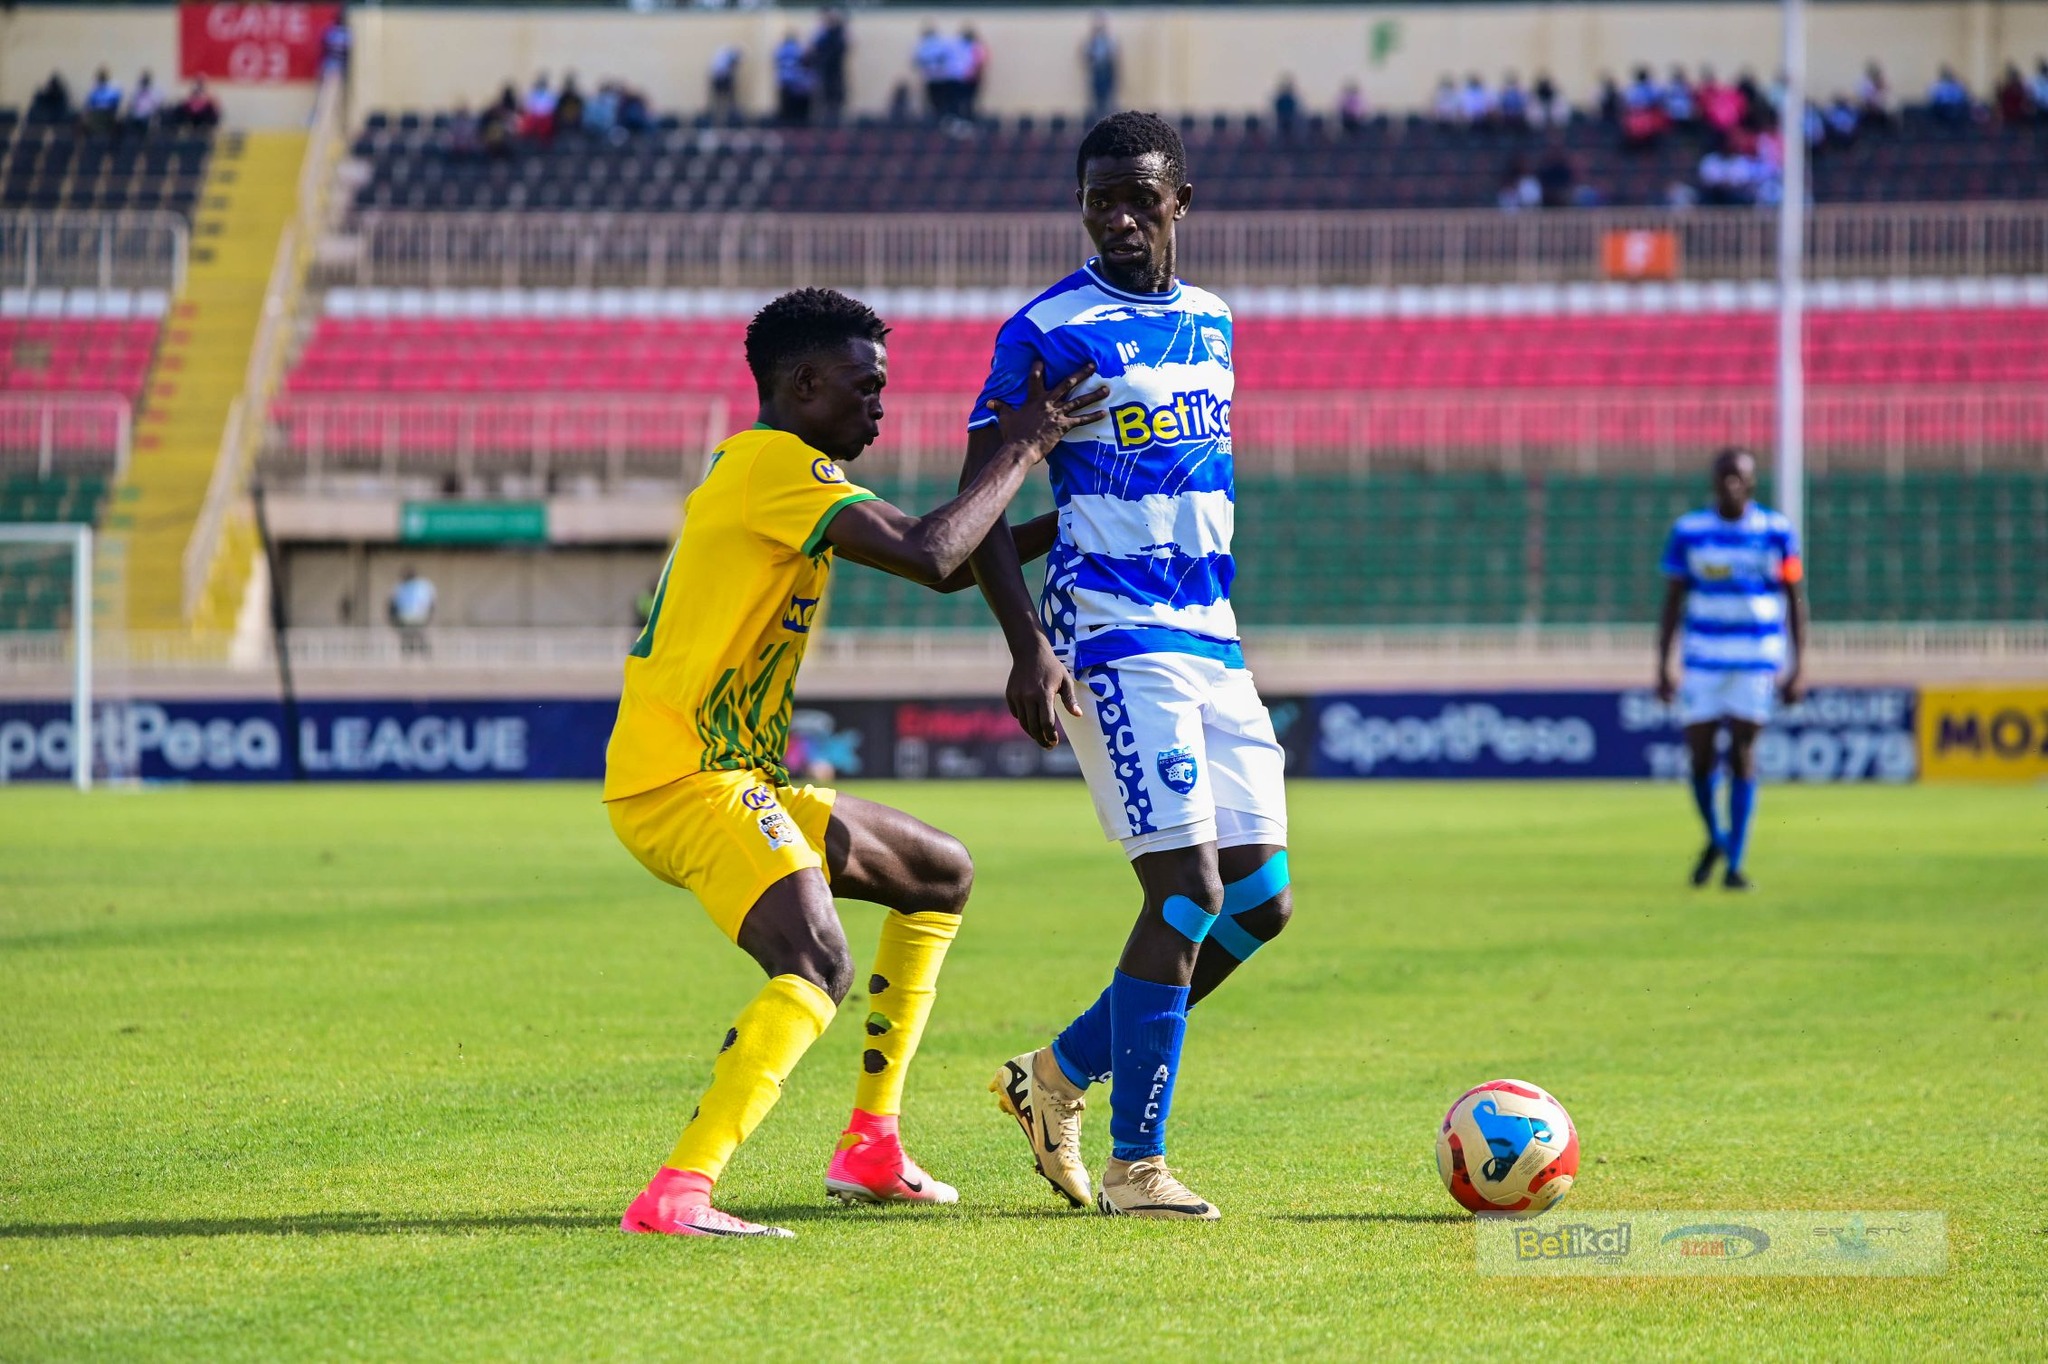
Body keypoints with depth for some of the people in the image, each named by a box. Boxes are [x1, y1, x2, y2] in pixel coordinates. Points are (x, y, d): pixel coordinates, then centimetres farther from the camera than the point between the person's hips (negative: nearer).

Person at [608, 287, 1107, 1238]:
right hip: (681, 779, -11)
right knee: (817, 964, -30)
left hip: (736, 782, 11)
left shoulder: (786, 472, 19)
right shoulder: (773, 464, -13)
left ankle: (870, 1148, 23)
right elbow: (928, 556, -24)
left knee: (941, 876, 23)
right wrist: (1021, 451, -12)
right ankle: (676, 1194, -39)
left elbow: (948, 563, 25)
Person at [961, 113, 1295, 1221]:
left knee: (1258, 898, 3)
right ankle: (1135, 1164, -4)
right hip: (1112, 640, -7)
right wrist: (1029, 648, -17)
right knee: (1190, 891, -14)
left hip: (1209, 639, 7)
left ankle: (1059, 1076, 18)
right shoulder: (1048, 329, -7)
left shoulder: (1211, 321, 14)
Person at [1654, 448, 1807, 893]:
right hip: (1704, 661, 1)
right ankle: (1715, 839, 25)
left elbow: (1796, 601, 4)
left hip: (1759, 660, -1)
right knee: (1701, 759, -3)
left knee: (1742, 755, -6)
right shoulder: (1688, 531, 2)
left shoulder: (1776, 531, 0)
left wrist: (1798, 667, -2)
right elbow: (1672, 601, 6)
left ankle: (1734, 864, 1)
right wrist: (1662, 667, 1)